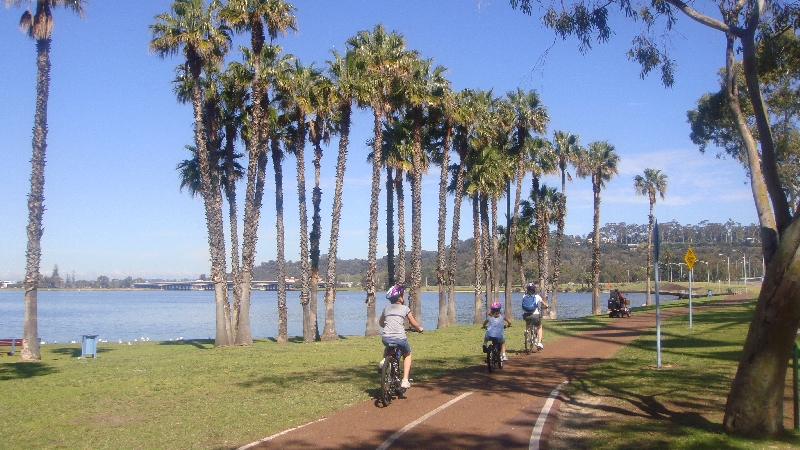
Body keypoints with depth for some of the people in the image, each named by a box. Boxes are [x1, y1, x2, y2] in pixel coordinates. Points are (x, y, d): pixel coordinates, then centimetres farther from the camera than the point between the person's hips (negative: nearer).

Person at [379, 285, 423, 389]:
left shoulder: (386, 308, 17)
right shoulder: (405, 308, 7)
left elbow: (380, 323, 31)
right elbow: (413, 324, 12)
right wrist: (420, 328, 33)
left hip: (385, 337, 3)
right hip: (399, 338, -3)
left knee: (387, 348, 39)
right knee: (407, 354, 25)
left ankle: (384, 360, 7)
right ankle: (405, 380, 11)